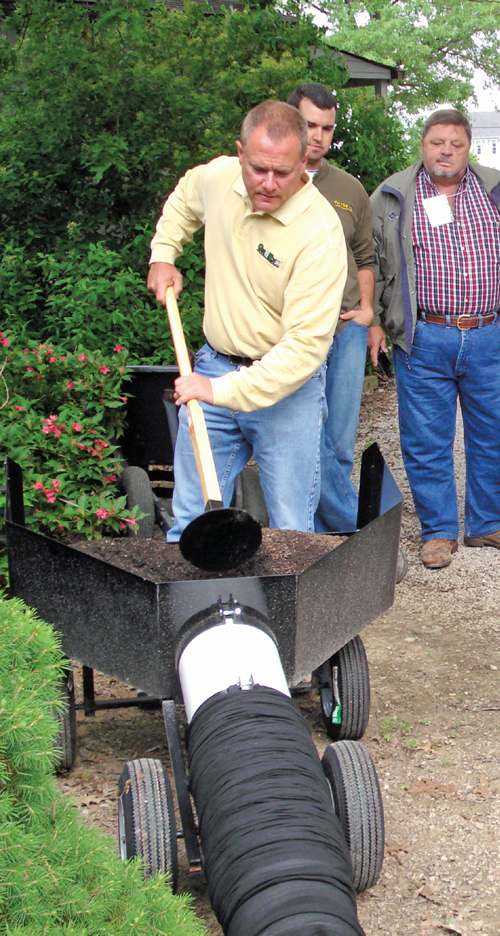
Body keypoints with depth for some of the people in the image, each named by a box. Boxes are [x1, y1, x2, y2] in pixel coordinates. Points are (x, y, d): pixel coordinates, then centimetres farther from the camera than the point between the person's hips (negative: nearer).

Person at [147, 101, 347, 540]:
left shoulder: (320, 232, -24)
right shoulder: (218, 177, -6)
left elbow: (305, 345, -27)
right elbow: (184, 199, 23)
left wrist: (224, 391, -32)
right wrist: (163, 255, 12)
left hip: (288, 386, -5)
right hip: (214, 367, 5)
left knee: (291, 533, 1)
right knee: (191, 523, 11)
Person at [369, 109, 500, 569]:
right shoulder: (392, 197, 5)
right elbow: (370, 262, 10)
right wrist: (372, 321, 3)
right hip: (424, 340, -2)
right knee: (426, 440, 1)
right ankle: (439, 531, 14)